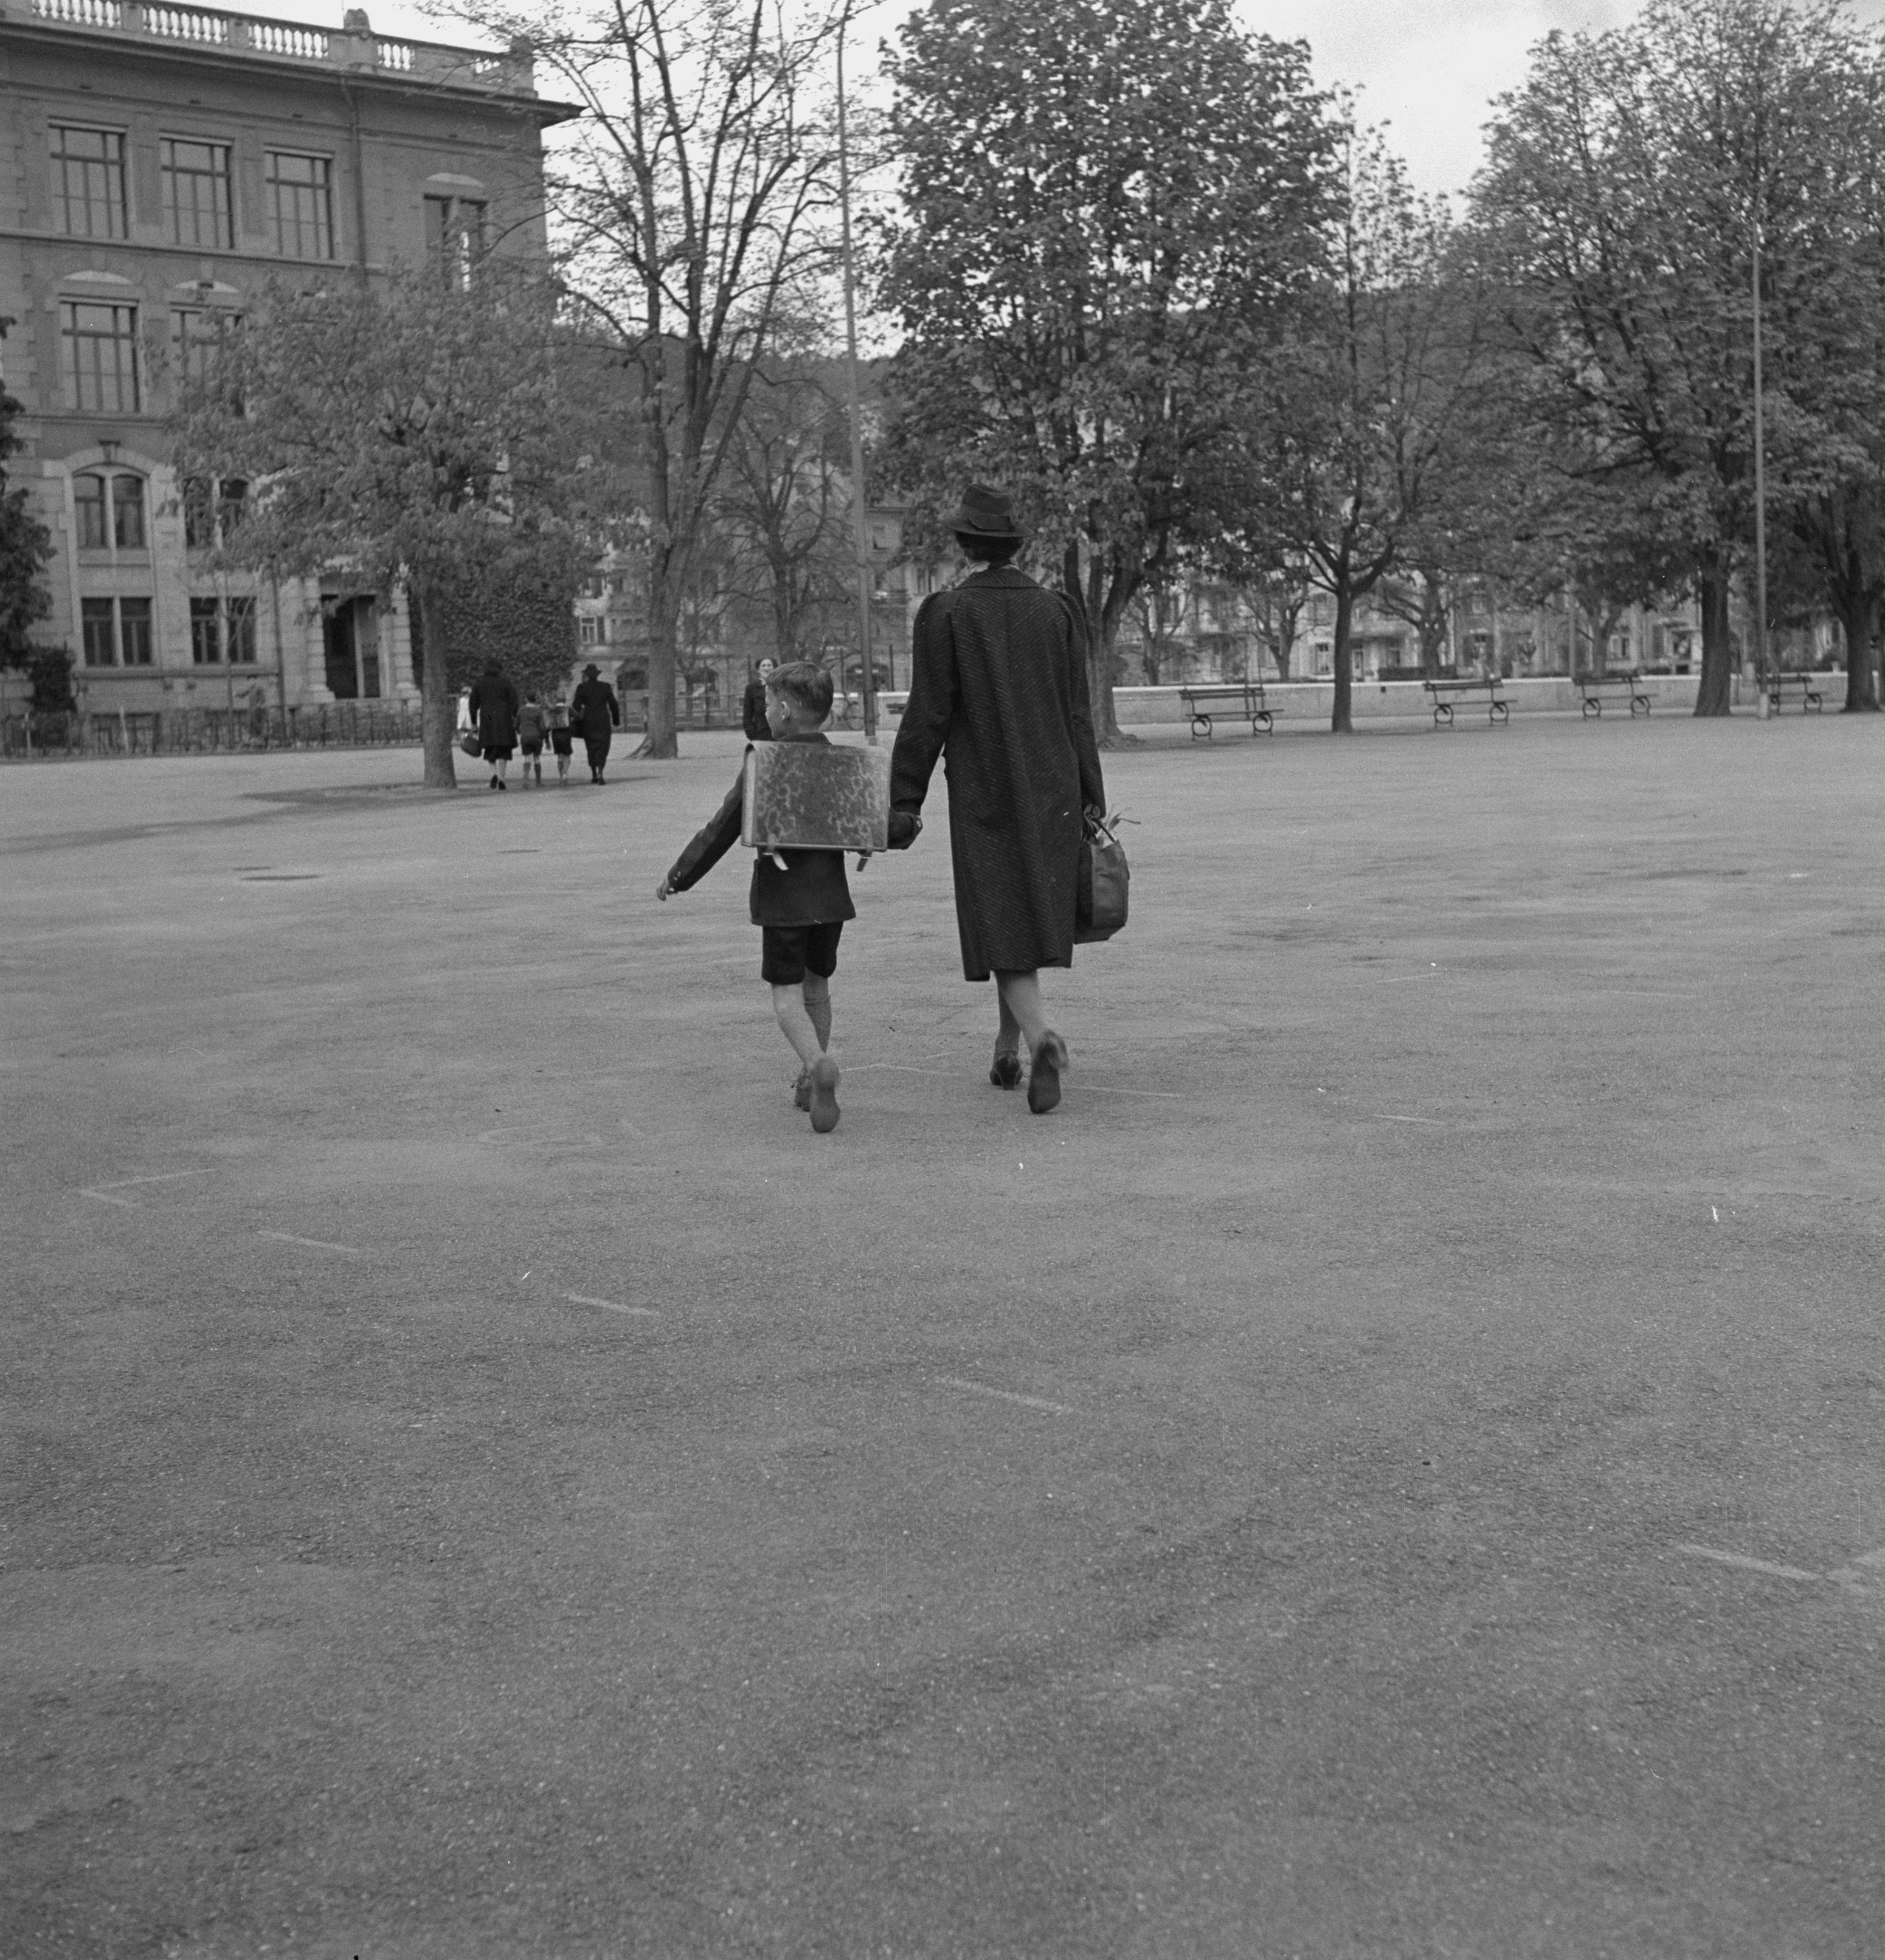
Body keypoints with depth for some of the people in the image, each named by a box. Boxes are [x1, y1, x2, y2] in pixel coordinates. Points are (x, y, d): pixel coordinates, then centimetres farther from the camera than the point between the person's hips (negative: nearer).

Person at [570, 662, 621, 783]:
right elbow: (614, 705, 4)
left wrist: (574, 721, 2)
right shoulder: (606, 687, 0)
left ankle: (594, 775, 17)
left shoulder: (582, 688, -2)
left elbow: (576, 706, -5)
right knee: (603, 747, 0)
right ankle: (600, 772, -21)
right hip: (603, 722, 0)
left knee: (592, 748, 14)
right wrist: (616, 721, 15)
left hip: (588, 723, 0)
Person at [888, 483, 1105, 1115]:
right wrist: (1091, 801, 7)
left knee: (1001, 928, -1)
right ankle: (1008, 1048, 25)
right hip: (1052, 795, 4)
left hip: (983, 796, -3)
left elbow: (927, 715, -10)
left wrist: (904, 802, -5)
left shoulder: (945, 613, -8)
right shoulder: (1056, 611, 2)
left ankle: (1042, 1038, -24)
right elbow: (1078, 713, 3)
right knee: (1030, 916, 16)